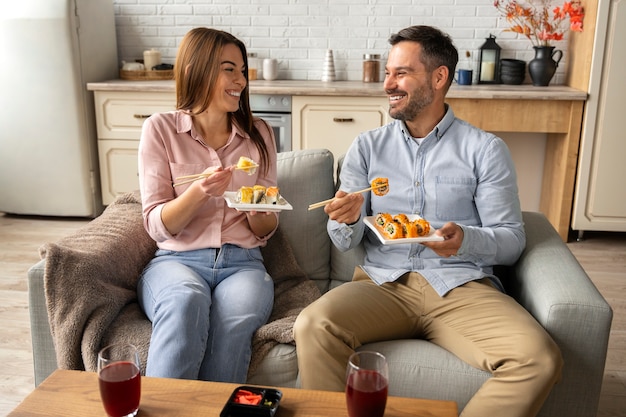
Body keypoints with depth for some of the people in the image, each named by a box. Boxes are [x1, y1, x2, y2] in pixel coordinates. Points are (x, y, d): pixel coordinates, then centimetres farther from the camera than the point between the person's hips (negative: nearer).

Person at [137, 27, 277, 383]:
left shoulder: (259, 133, 10)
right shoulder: (161, 129, 3)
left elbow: (265, 230, 13)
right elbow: (158, 226, -2)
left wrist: (259, 210, -11)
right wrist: (198, 191, -20)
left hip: (243, 261, 2)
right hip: (177, 259, -1)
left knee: (236, 318, -33)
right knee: (186, 301, -37)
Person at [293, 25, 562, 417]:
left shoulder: (485, 149, 6)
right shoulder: (367, 147, 12)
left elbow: (512, 240, 3)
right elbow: (346, 242, 10)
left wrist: (466, 239, -19)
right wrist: (348, 220, -15)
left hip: (462, 286, -1)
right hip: (383, 282, 1)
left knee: (539, 359, -28)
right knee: (313, 326, -29)